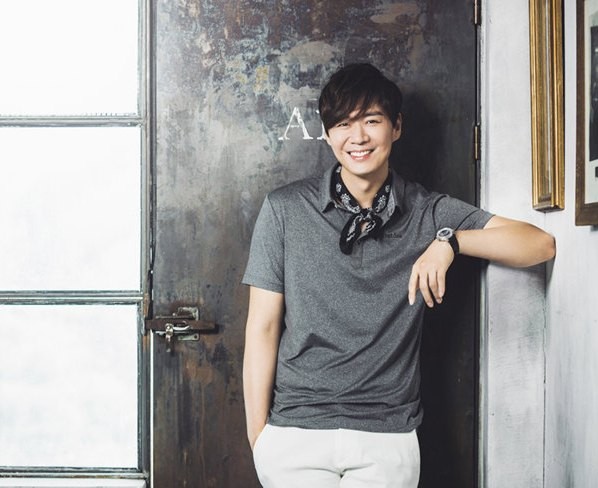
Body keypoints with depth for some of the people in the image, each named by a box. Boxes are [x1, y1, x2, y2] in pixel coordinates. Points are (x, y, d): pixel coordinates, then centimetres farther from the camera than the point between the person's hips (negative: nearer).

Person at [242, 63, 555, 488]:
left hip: (388, 440, 1)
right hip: (296, 433, -1)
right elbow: (263, 327, 0)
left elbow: (540, 245, -1)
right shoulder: (285, 210, 0)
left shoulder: (429, 213, 4)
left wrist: (449, 241, -15)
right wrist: (257, 435, -2)